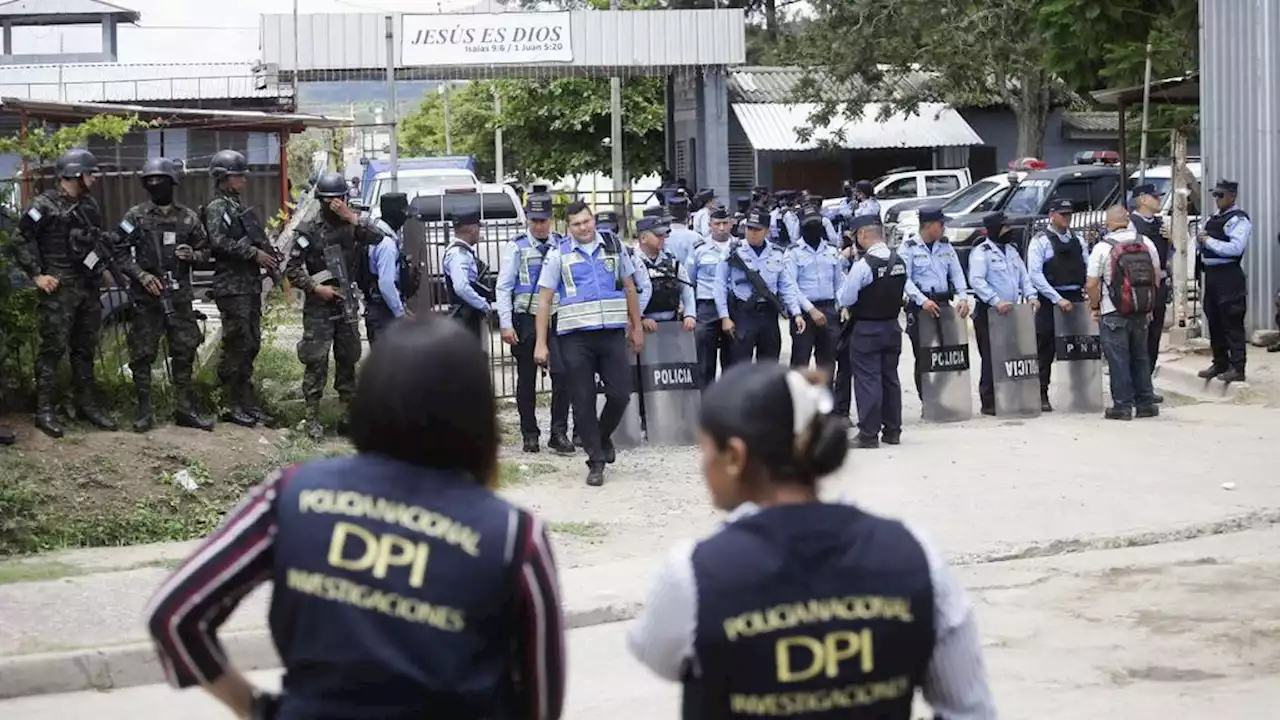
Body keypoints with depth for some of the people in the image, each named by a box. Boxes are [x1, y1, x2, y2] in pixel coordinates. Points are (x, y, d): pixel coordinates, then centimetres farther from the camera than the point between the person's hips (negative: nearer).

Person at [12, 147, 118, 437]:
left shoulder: (89, 205, 12)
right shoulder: (45, 205, -10)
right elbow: (22, 241, -11)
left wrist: (102, 267, 12)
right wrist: (37, 275, -15)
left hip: (88, 288, 7)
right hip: (58, 289, -7)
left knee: (85, 349, 12)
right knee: (53, 348, -6)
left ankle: (86, 404, 20)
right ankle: (44, 410, -3)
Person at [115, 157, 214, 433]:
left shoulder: (188, 217, 7)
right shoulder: (136, 216, 1)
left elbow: (205, 252, 13)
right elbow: (121, 253, -1)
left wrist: (193, 255, -9)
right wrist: (141, 275, -13)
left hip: (179, 296, 2)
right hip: (146, 296, -2)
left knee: (184, 352, 5)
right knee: (142, 354, 0)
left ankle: (185, 410, 14)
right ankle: (144, 411, 8)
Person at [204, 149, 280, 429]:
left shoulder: (239, 208, 19)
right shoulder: (216, 208, -8)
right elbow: (220, 242, -22)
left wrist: (269, 256, 7)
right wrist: (254, 253, -20)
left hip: (251, 284, 9)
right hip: (232, 287, -9)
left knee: (251, 345, 11)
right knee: (236, 346, -6)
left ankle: (247, 402, 17)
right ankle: (233, 406, 0)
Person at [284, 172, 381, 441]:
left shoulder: (352, 225, 4)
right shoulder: (309, 231, -5)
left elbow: (377, 238, -16)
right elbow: (291, 269, -3)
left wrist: (351, 217, -22)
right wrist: (316, 288, -13)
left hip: (347, 303, 4)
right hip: (318, 306, -4)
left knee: (348, 360, 10)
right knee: (316, 363, -5)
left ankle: (348, 415, 18)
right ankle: (312, 419, -1)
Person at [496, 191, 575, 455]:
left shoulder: (563, 245, 7)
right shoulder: (517, 247, 1)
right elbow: (503, 287, 0)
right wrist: (506, 324, -8)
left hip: (556, 318, 1)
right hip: (526, 319, -1)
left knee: (562, 373, -12)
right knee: (526, 379, 7)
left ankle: (559, 433, -4)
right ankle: (530, 434, 19)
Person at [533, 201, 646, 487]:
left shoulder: (614, 246, 8)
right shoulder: (558, 254, 2)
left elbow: (629, 287, 16)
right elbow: (544, 299, 2)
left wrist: (637, 328, 14)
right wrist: (541, 343, -4)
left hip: (612, 332, 2)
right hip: (575, 337, -2)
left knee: (620, 393, -1)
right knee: (584, 401, 1)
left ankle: (604, 437, 28)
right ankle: (596, 461, 10)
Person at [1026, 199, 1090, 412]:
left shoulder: (1077, 240, 14)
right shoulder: (1041, 241, -2)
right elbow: (1035, 274, -10)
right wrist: (1058, 299, -16)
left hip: (1076, 299, 5)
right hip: (1050, 302, -5)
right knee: (1045, 351, -2)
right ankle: (1041, 396, 3)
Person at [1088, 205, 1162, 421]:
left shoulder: (1102, 248, -11)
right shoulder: (1146, 243, 2)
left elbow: (1092, 284, -12)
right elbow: (1156, 277, 8)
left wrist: (1094, 306, 3)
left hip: (1113, 314, -4)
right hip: (1141, 313, 4)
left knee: (1118, 360, 1)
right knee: (1140, 357, 15)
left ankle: (1122, 405, 3)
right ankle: (1146, 403, 18)